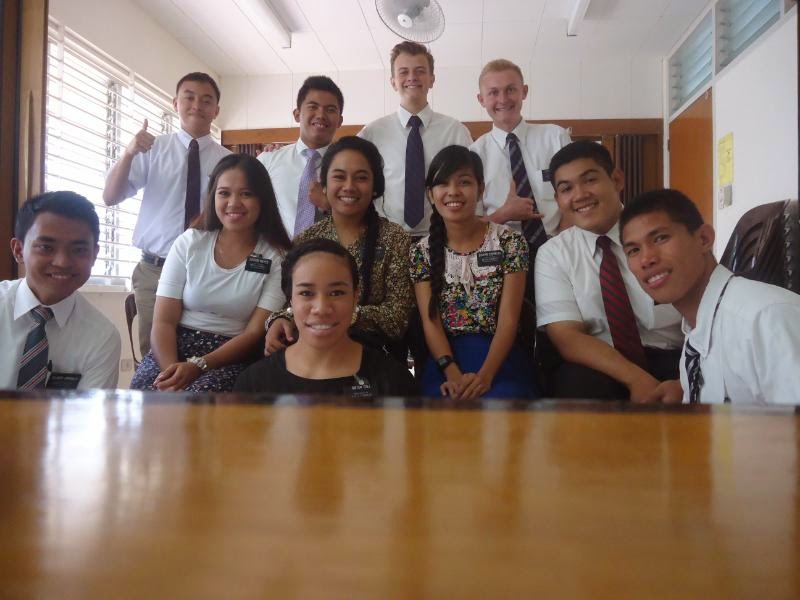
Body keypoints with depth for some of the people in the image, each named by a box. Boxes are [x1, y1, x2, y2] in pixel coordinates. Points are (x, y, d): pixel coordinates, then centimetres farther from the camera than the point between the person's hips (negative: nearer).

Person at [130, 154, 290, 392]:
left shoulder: (276, 258, -1)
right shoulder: (189, 243, 5)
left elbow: (256, 332, -7)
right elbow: (164, 321, 0)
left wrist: (198, 366, -20)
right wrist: (171, 369, -20)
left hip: (232, 357, -2)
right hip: (175, 348, 2)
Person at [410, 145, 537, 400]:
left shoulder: (509, 242, -1)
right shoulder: (422, 251, 5)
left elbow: (508, 320, -7)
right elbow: (430, 322, -2)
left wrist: (484, 376, -21)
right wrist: (453, 374, -19)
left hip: (499, 359, -1)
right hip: (445, 361, 1)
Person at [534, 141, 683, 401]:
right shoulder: (552, 254, 2)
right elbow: (568, 338, -9)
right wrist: (638, 379, -23)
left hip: (674, 359, 0)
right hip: (599, 365, 0)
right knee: (577, 385, -32)